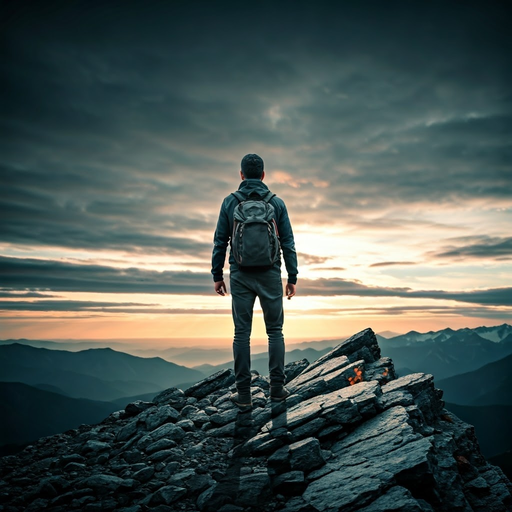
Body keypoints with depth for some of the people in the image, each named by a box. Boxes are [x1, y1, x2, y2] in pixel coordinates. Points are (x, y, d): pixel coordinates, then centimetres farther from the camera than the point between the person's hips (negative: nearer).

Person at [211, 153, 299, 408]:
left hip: (240, 275, 0)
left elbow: (220, 242, 0)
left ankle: (243, 393, 8)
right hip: (270, 275, 0)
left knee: (242, 333, 5)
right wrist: (292, 278, 5)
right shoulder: (277, 203, 0)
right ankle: (277, 387, 13)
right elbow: (288, 243, -1)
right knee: (275, 331, 11)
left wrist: (217, 276, 8)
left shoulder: (229, 202, 1)